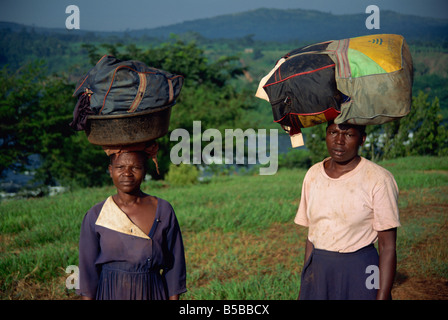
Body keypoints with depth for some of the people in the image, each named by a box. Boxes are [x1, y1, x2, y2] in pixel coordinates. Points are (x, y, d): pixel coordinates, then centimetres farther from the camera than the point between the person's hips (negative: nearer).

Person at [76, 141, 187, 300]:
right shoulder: (95, 216, -1)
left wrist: (173, 298, -1)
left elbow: (174, 265, 2)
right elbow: (88, 270, 3)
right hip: (111, 294, 0)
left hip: (153, 294, 0)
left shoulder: (163, 211, -1)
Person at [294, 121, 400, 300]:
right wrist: (304, 288, 9)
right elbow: (312, 235, 10)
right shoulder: (313, 174, 4)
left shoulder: (378, 179, -11)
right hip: (318, 272, 4)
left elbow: (388, 247, -11)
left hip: (360, 274, -4)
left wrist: (382, 297, -16)